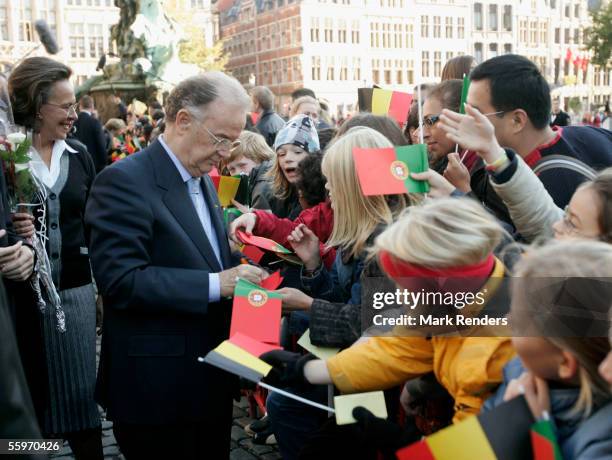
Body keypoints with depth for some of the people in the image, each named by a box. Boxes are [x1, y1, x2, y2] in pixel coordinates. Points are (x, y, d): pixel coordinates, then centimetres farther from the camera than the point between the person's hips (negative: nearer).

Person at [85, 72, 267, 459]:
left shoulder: (203, 180, 11)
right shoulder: (124, 181, -17)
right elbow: (121, 280, -25)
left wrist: (238, 267, -2)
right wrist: (216, 284, -26)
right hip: (158, 386, -8)